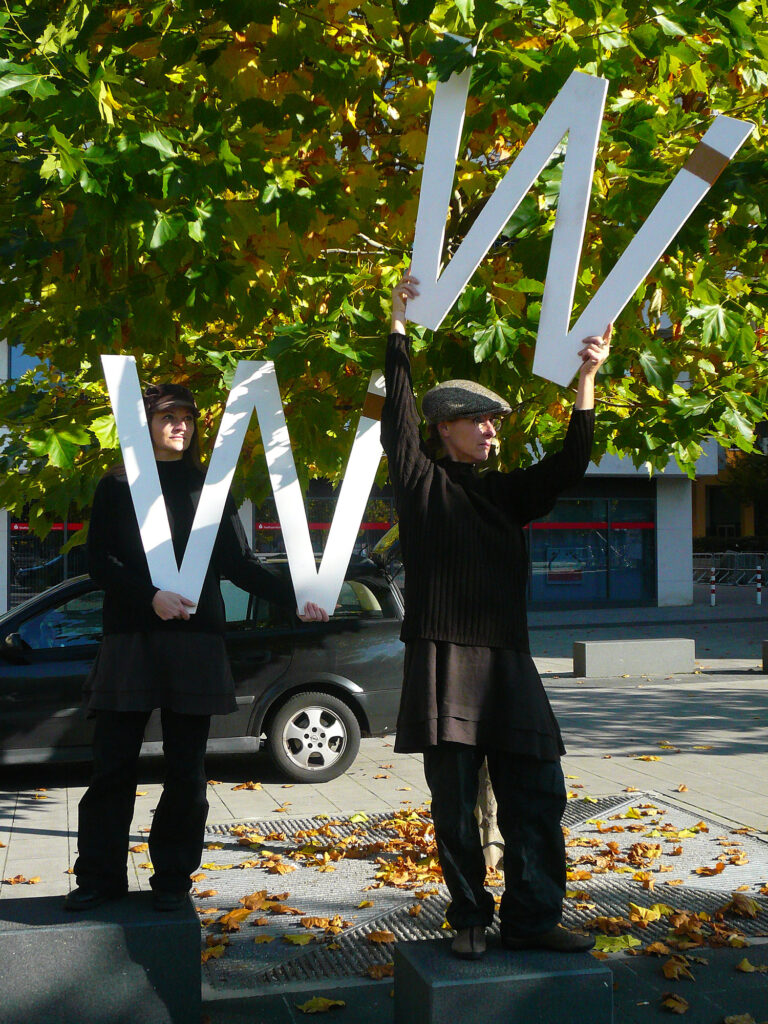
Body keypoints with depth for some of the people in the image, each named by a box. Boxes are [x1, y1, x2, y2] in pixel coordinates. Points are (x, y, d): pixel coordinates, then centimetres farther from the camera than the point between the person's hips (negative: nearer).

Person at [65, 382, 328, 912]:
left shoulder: (207, 486, 13)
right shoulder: (118, 486, 10)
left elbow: (239, 563, 9)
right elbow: (99, 560, 1)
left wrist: (295, 596, -3)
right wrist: (150, 594, -14)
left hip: (195, 638, 1)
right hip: (130, 639, -1)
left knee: (186, 769, 4)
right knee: (114, 763, 0)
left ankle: (173, 878, 14)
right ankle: (101, 876, 12)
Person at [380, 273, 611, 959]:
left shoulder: (506, 493, 19)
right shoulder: (423, 484, 6)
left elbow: (569, 465, 14)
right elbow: (399, 418, -4)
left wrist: (587, 380, 7)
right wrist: (398, 330, -6)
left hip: (509, 663, 5)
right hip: (445, 662, -5)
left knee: (537, 799, 2)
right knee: (456, 806, 2)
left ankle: (532, 920, 11)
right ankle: (470, 922, 14)